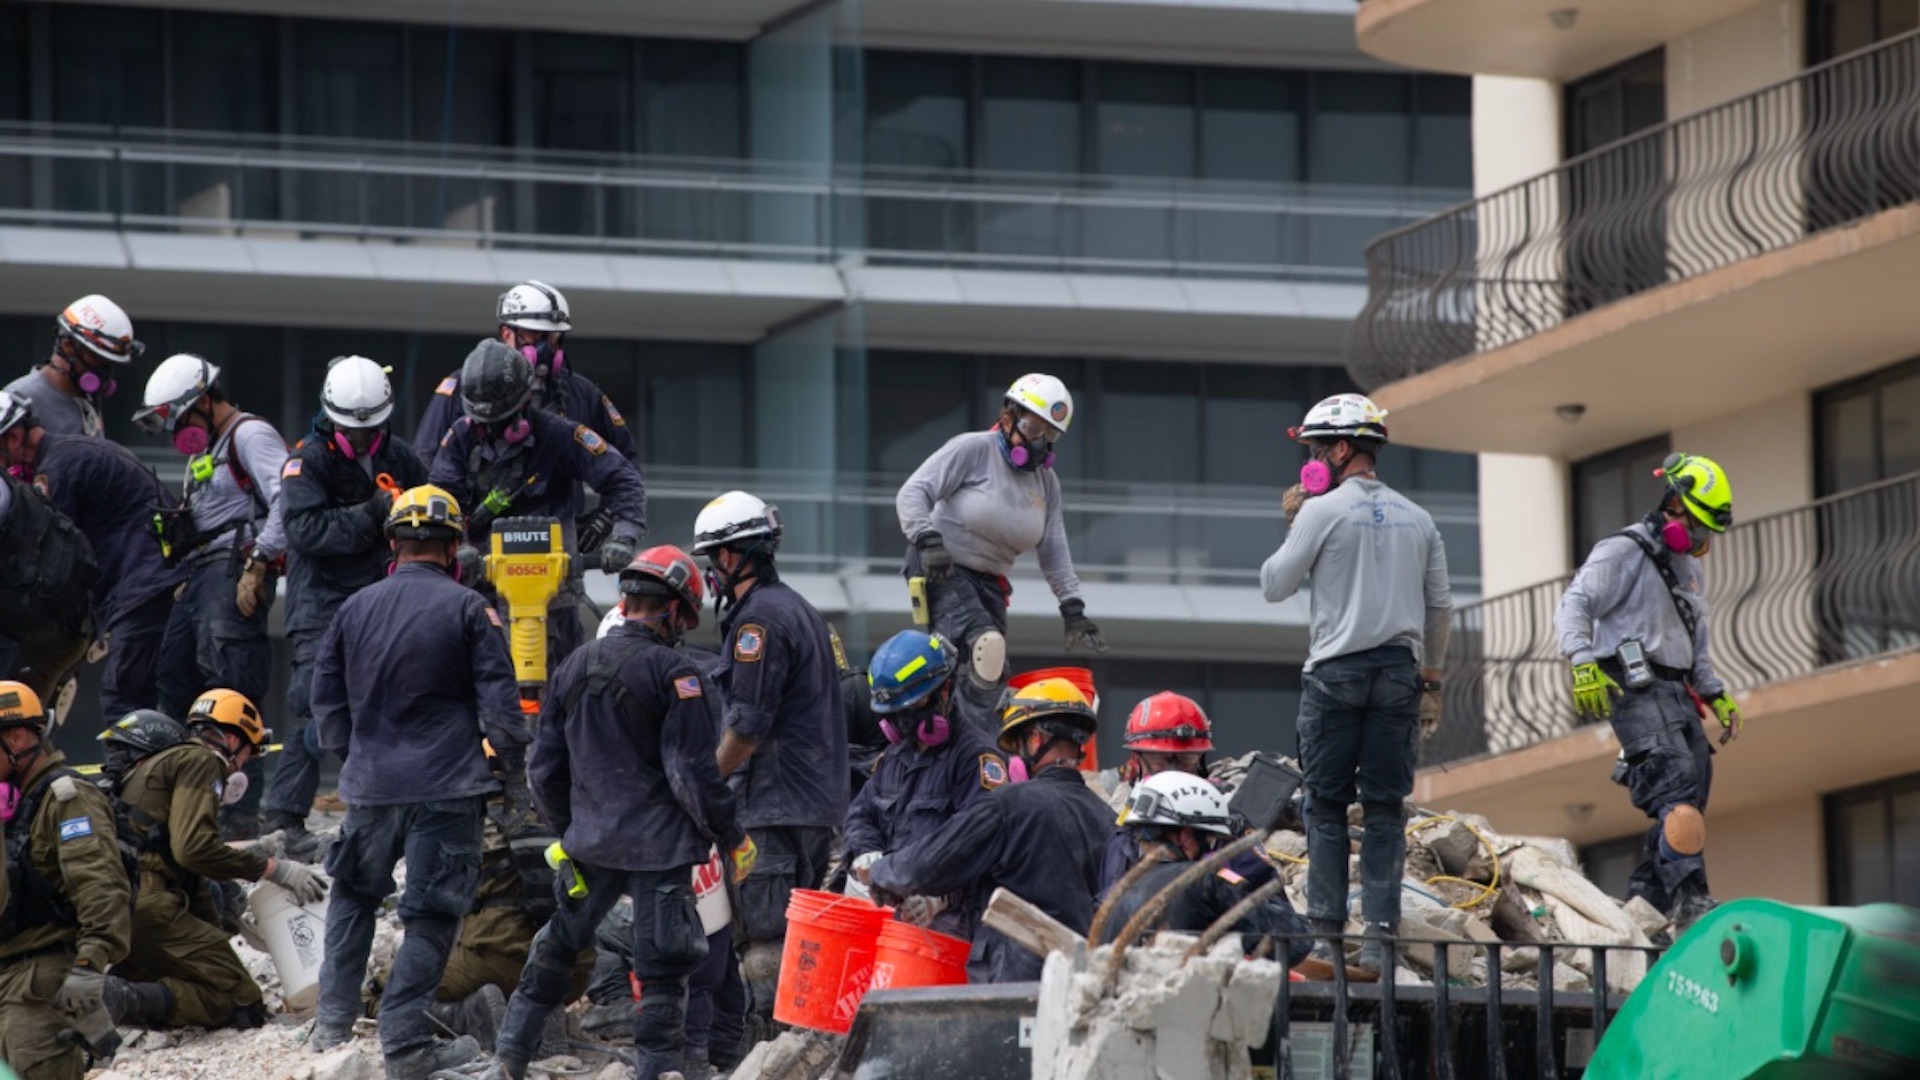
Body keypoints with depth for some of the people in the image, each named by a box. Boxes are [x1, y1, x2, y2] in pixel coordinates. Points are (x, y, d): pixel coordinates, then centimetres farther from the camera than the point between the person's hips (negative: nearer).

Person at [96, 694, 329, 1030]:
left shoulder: (159, 762, 30)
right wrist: (273, 870, -7)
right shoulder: (200, 761, 2)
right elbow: (195, 848, -13)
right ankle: (125, 1000, -27)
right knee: (242, 1004, -9)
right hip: (147, 909, -9)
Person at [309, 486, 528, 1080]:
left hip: (370, 786, 4)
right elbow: (499, 702, -7)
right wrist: (516, 770, 7)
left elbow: (326, 698, 13)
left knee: (353, 896, 22)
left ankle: (333, 1021, 18)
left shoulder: (356, 609, 5)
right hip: (445, 787, -4)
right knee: (432, 914, 1)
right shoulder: (467, 609, -8)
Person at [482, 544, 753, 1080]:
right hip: (659, 845, -6)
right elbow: (694, 771, -14)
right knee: (662, 969, 0)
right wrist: (733, 838, -4)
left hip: (590, 841, 6)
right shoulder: (672, 673, -13)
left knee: (555, 949, 19)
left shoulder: (574, 668, 7)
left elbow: (544, 769, 13)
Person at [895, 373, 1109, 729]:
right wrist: (928, 539, -31)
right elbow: (912, 493, -14)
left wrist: (1073, 609, 2)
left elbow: (1054, 552, 13)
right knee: (986, 645, -31)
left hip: (987, 582, 8)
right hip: (940, 568, -8)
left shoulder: (1046, 483, 10)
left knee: (992, 678, -2)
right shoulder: (973, 450, -9)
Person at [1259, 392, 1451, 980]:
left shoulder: (1324, 512, -5)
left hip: (1337, 670, -4)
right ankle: (1378, 937, -2)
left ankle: (1326, 933, -5)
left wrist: (1292, 526, 14)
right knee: (1386, 807, 3)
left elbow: (1275, 585, 0)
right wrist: (1431, 682, 21)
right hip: (1400, 669, 4)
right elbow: (1440, 607, 13)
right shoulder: (1416, 519, 11)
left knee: (1327, 805, 1)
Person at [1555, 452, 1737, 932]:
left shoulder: (1686, 568, 25)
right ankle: (1690, 901, -31)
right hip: (1637, 693, -9)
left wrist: (1717, 695, 26)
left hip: (1677, 694, 9)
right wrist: (1583, 664, -27)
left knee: (1690, 803, 2)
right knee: (1679, 789, -23)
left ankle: (1645, 902, 9)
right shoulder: (1625, 552, -3)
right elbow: (1573, 608, -13)